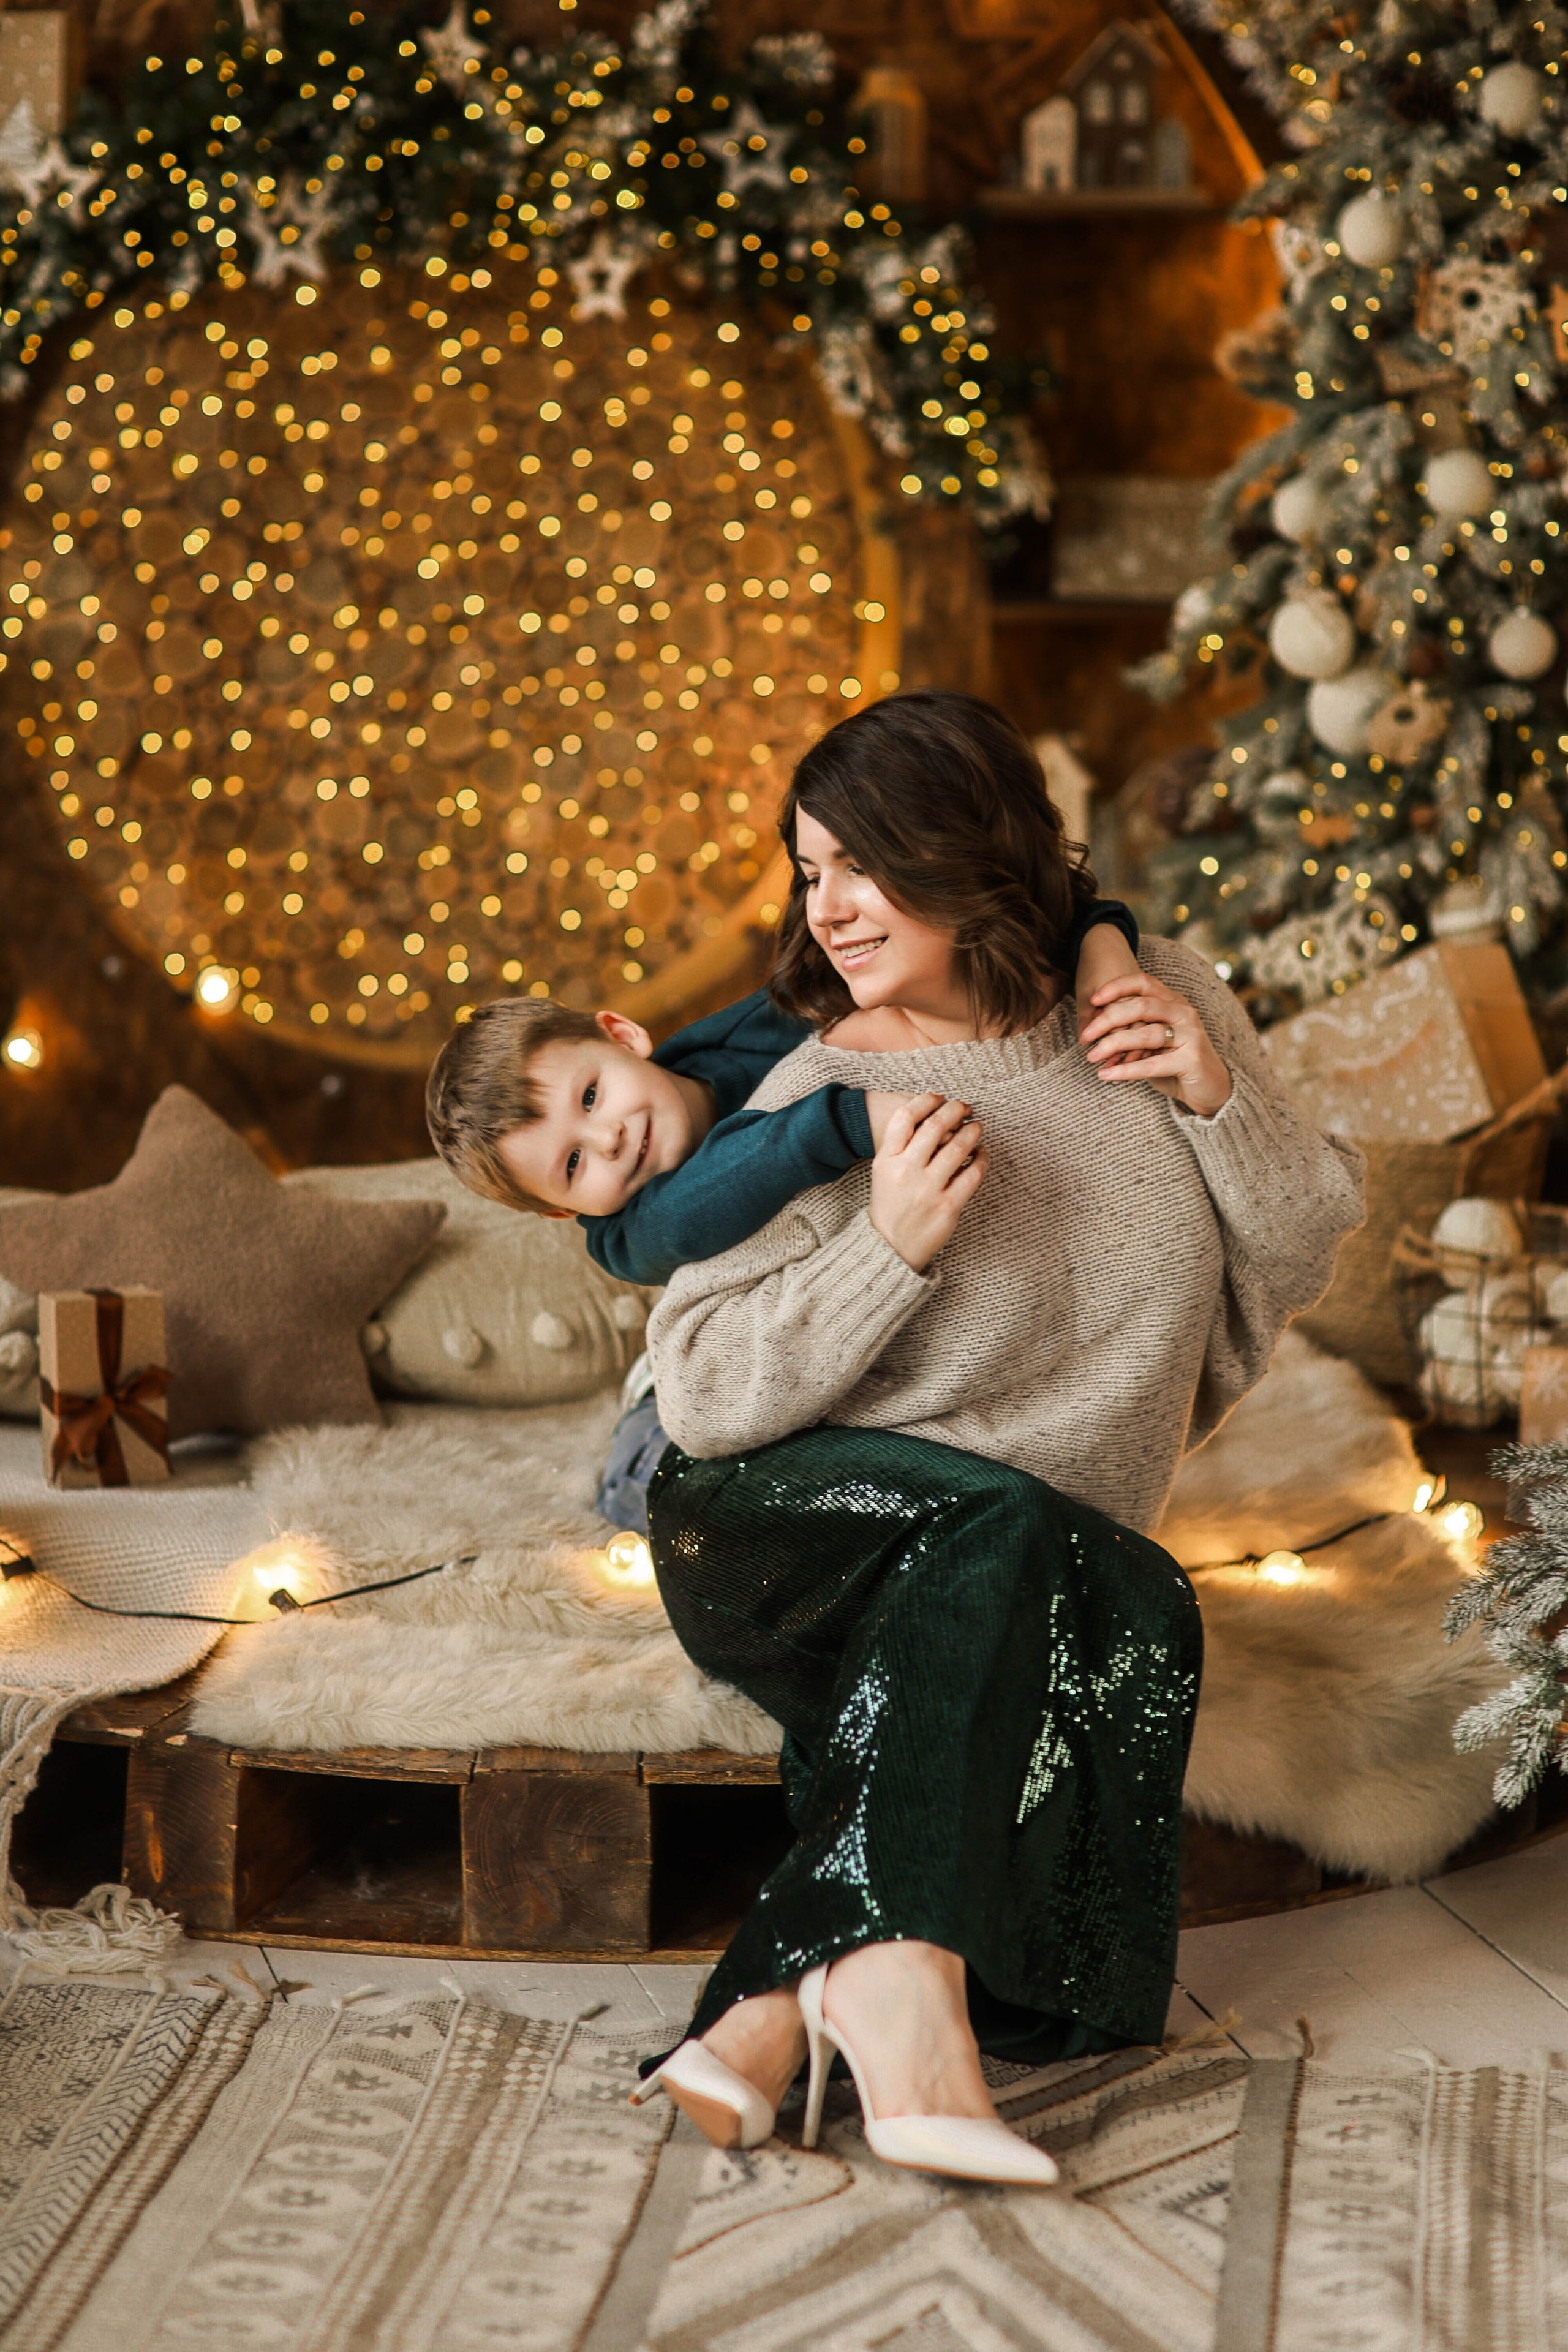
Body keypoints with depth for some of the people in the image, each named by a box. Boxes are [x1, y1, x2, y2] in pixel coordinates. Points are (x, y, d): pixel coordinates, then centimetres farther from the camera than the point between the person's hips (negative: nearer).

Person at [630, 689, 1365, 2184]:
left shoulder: (1154, 1003, 5)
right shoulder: (826, 1100, -6)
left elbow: (1302, 1265, 8)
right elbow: (700, 1395, -10)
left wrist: (1221, 1098, -10)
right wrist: (890, 1245, -22)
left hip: (1022, 1592, 3)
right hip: (804, 1533, -3)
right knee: (1010, 1539, -35)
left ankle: (778, 2006, -33)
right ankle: (902, 1966, -39)